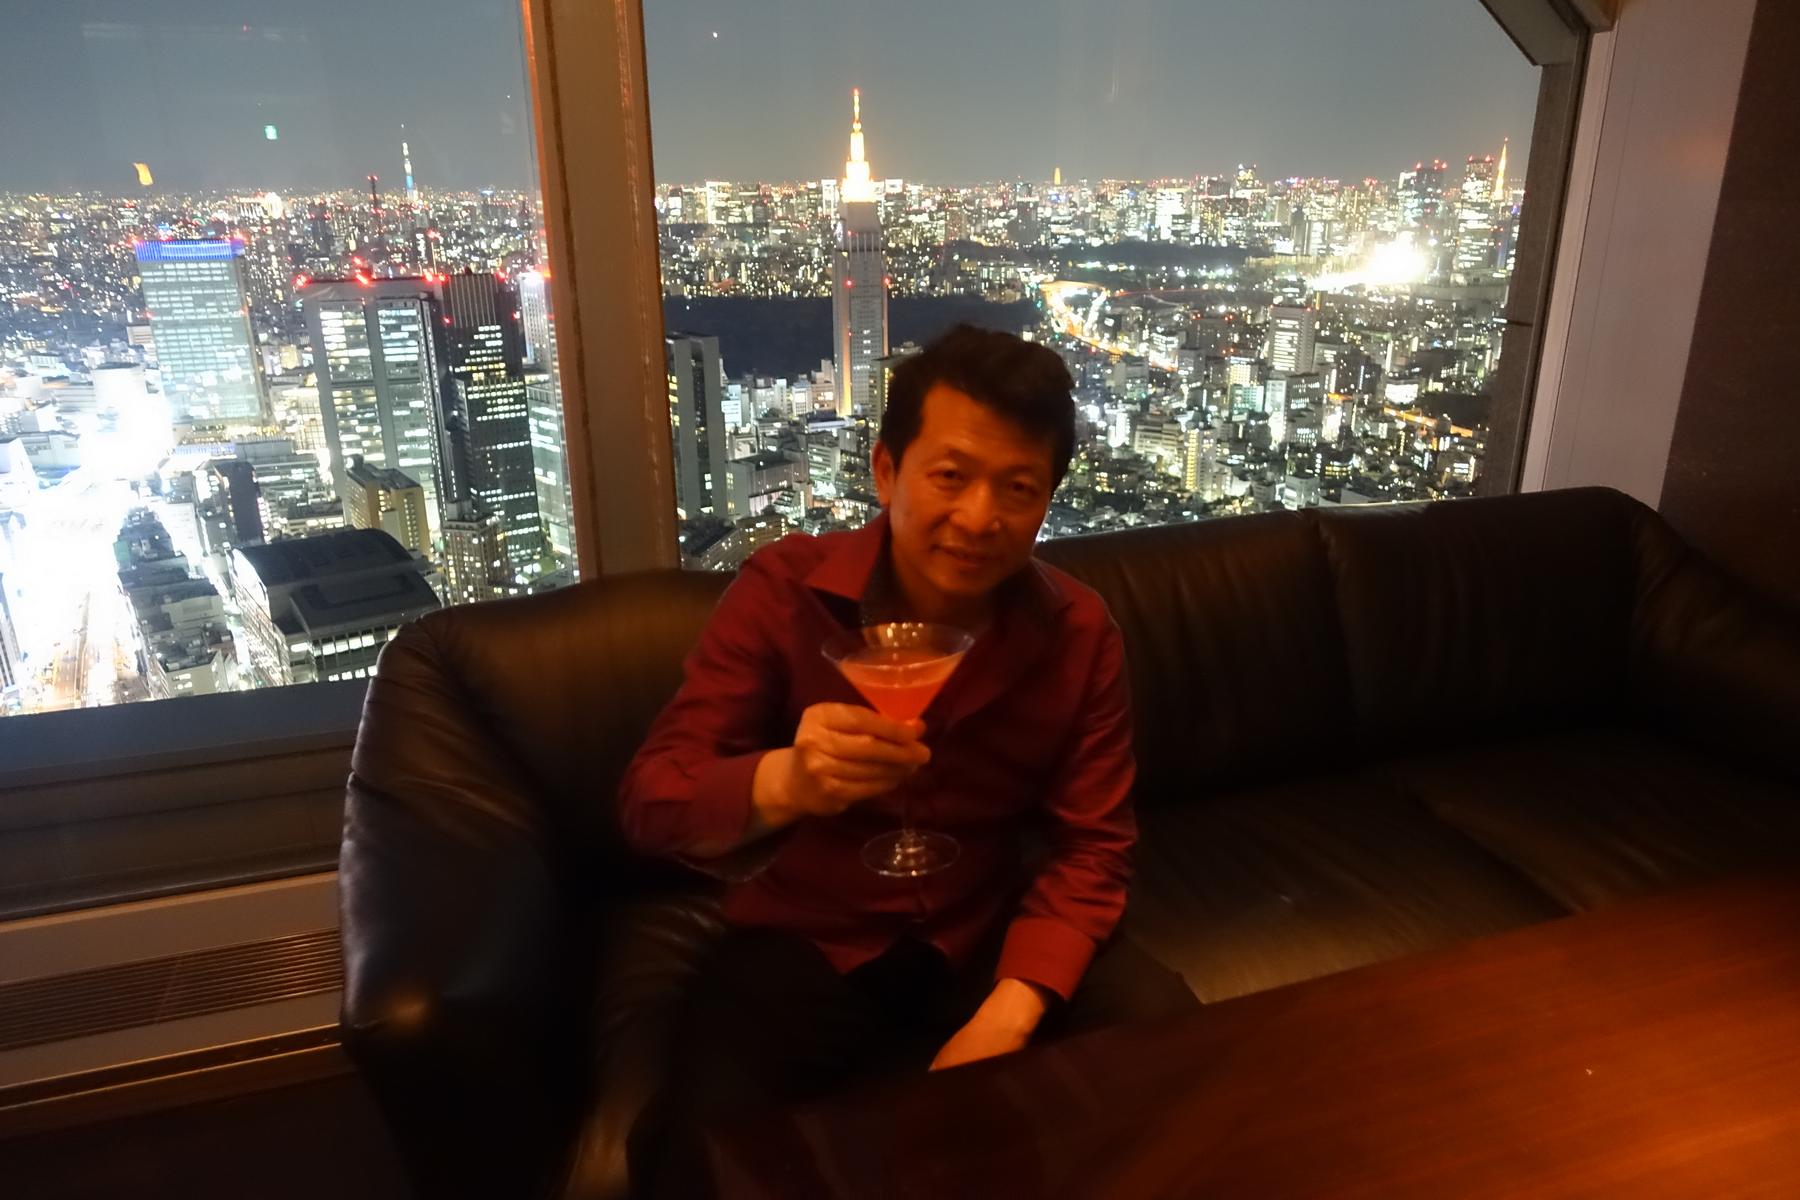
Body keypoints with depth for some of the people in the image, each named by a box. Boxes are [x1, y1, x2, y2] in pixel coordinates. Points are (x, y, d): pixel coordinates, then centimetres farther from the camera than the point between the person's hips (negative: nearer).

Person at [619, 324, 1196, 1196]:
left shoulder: (1081, 633, -8)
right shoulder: (781, 590, -15)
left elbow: (1090, 844, -4)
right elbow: (650, 800, -19)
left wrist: (1010, 1013, -21)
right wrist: (784, 782, -43)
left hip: (988, 939, 3)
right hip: (803, 943, -2)